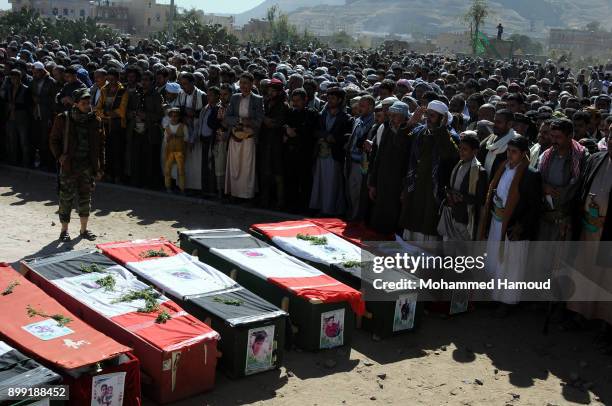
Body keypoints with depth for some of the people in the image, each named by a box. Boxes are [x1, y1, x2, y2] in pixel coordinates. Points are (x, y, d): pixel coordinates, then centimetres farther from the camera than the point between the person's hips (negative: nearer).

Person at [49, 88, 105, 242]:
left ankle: (84, 229, 21)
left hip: (88, 166, 3)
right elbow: (53, 140, 5)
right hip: (69, 165, -3)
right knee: (66, 197, 1)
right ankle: (64, 230, 14)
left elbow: (100, 145, 9)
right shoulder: (63, 119, -3)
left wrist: (100, 167, 6)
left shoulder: (95, 121, 5)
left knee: (86, 197, 8)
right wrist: (60, 156, -11)